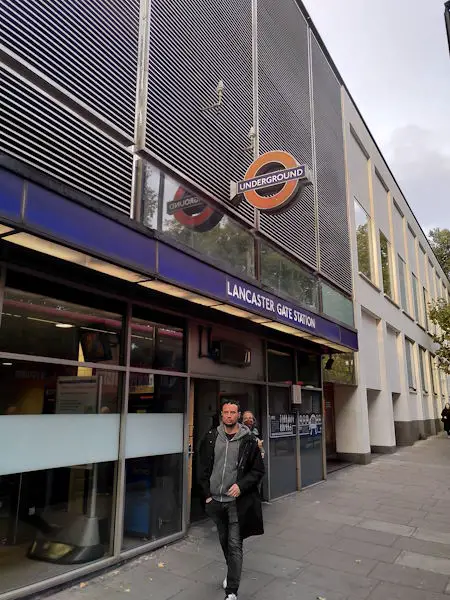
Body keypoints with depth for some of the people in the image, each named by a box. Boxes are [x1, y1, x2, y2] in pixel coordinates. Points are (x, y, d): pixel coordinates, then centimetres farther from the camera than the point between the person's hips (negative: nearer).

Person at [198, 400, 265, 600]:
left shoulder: (249, 440, -8)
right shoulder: (211, 437, 0)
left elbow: (258, 470, -4)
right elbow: (203, 468, 6)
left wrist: (241, 485, -17)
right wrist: (207, 493, 1)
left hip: (237, 501, -3)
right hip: (215, 500, 4)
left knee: (235, 545, -3)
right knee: (224, 540, 20)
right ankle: (232, 572, 44)